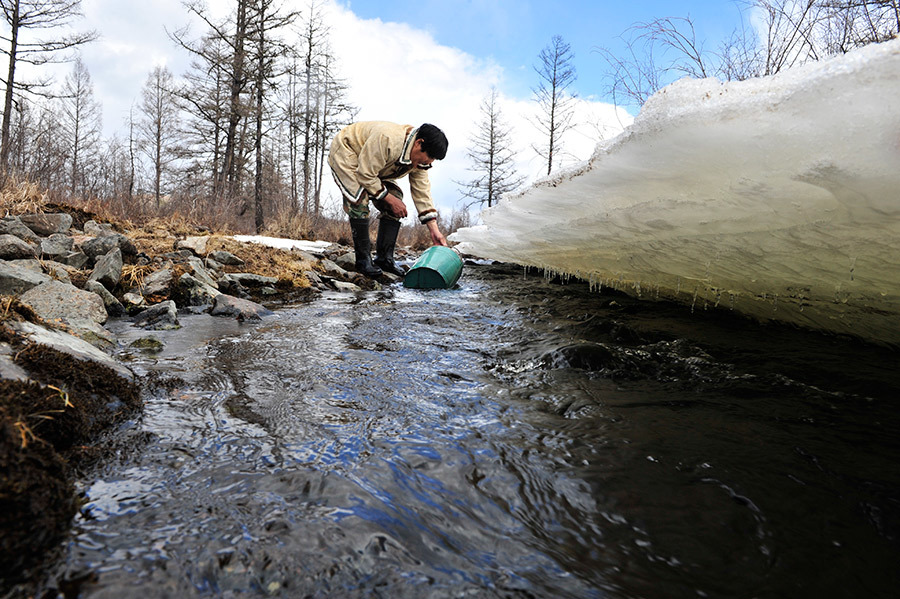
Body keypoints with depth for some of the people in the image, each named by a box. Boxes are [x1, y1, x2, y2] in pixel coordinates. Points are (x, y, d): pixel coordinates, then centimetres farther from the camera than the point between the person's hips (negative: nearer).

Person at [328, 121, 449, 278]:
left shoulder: (420, 159, -14)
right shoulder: (386, 139, -40)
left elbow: (422, 192, -10)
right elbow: (365, 175, -34)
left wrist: (434, 230, -16)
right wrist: (389, 199, -28)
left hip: (372, 167, 8)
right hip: (345, 153, -7)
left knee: (395, 198, -7)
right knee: (360, 200, -27)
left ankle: (384, 258, -2)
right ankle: (363, 259, -18)